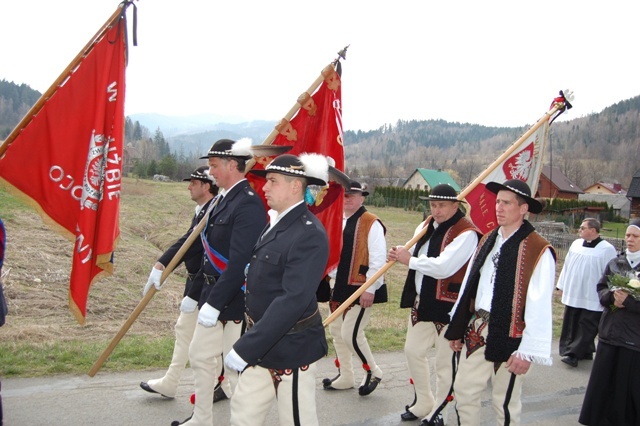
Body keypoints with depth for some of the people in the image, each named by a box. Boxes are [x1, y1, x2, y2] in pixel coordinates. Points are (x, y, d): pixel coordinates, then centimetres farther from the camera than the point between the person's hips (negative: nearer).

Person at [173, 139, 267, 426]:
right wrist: (194, 294, 18)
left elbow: (239, 261, -26)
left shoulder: (248, 203, -20)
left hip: (236, 301, -10)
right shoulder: (222, 199, 11)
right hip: (213, 295, 10)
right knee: (199, 355, 19)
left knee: (236, 367, 2)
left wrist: (214, 302, -26)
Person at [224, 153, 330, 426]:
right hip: (262, 342, 9)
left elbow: (293, 300, -31)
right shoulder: (276, 222, 7)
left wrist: (245, 348, -31)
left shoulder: (310, 234, -23)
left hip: (291, 347, -8)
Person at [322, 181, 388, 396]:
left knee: (351, 333, -10)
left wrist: (369, 289, -19)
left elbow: (378, 259, -17)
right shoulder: (338, 222, 10)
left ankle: (373, 372, 15)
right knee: (337, 331, 14)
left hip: (360, 288, -8)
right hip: (340, 286, 8)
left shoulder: (371, 223, -13)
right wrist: (333, 278, 7)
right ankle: (345, 377, 30)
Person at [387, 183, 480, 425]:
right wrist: (402, 254, -11)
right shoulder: (426, 226, 8)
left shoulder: (467, 233, -19)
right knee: (413, 351, 18)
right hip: (421, 301, 8)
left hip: (449, 306, -8)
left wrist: (409, 260, -19)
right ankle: (423, 403, 37)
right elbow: (415, 254, 13)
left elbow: (443, 266, -29)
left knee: (446, 361, 4)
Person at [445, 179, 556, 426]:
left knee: (505, 405, 11)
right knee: (464, 391, 14)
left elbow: (539, 306, -17)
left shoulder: (539, 250, -16)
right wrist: (457, 329, 14)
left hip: (509, 338, -6)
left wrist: (527, 350, -16)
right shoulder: (488, 241, 7)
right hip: (477, 332, 6)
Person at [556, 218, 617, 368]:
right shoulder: (576, 244, 5)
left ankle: (573, 354, 2)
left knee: (586, 328, -2)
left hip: (593, 298, -6)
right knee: (571, 325, 12)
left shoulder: (607, 249, -11)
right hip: (572, 294, 6)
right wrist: (562, 286, 14)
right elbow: (567, 265, 12)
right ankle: (585, 352, 26)